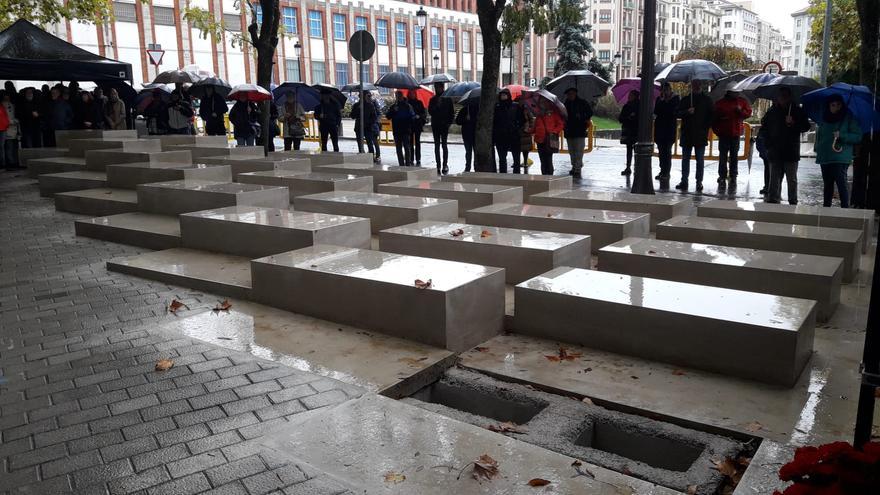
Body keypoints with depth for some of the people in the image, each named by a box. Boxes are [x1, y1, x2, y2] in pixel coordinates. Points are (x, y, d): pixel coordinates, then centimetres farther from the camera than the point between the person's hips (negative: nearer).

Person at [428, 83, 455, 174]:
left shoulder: (447, 99, 3)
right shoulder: (433, 99, 9)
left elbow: (452, 112, 3)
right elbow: (430, 111, -1)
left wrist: (449, 122, -7)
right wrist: (436, 106, -16)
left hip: (444, 125, -2)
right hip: (435, 126, 2)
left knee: (444, 145, -3)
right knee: (437, 146, 3)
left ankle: (445, 165, 1)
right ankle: (438, 166, 6)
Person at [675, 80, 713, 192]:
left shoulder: (707, 100, 5)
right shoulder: (685, 100, 9)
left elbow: (712, 115, 5)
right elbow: (677, 113, 2)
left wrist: (706, 128, -6)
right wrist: (687, 112, -16)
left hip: (701, 135, -2)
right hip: (686, 134, 2)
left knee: (700, 160, 0)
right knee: (685, 158, 4)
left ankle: (699, 182, 3)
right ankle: (684, 181, 8)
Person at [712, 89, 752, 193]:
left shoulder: (742, 101, 8)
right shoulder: (720, 103, 3)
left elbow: (748, 113, 7)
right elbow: (714, 117, 4)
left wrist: (741, 110, -13)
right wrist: (716, 130, -4)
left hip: (736, 134, 1)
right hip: (723, 134, -1)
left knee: (734, 157, 5)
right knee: (723, 157, 0)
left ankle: (733, 179, 9)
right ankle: (722, 179, 5)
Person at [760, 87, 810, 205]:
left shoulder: (797, 111, 5)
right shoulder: (772, 112, 10)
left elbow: (806, 126, 2)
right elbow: (763, 128, 18)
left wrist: (793, 123, -15)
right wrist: (767, 143, 7)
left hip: (791, 152, -1)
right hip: (775, 152, 1)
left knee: (792, 180, 2)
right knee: (774, 179, 3)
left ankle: (793, 202, 9)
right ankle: (772, 200, 7)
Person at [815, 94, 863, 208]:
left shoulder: (848, 118, 0)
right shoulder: (824, 119, 13)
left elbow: (858, 136, -3)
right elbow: (818, 136, 25)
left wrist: (842, 135, -17)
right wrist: (817, 148, 10)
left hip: (841, 158, -5)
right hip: (825, 158, 5)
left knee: (841, 184, -13)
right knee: (828, 185, 14)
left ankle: (845, 209, -12)